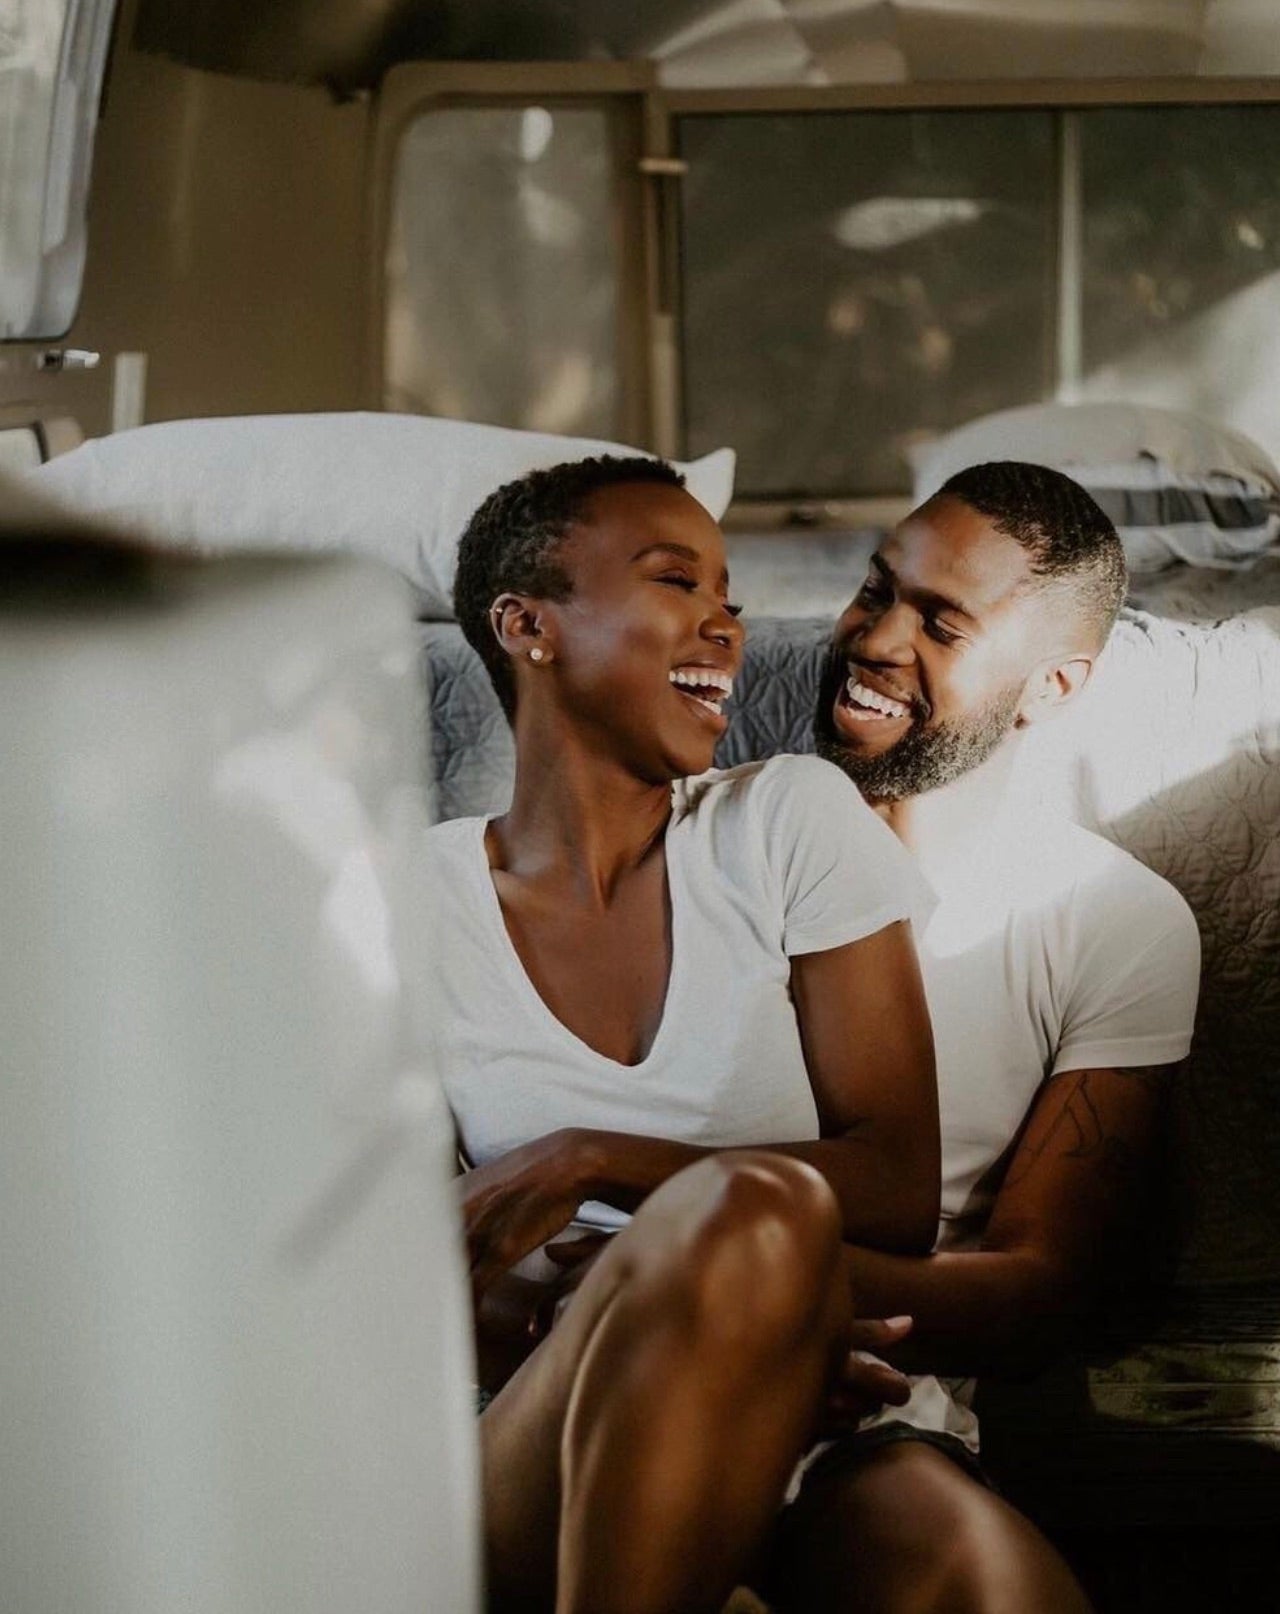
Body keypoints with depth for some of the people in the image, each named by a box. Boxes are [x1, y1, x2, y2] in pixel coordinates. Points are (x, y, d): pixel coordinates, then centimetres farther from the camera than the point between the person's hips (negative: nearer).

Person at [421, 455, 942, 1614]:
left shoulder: (794, 823, 8)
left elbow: (902, 1191, 2)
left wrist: (588, 1163, -12)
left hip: (847, 1402, 1)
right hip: (551, 1457, -1)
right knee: (749, 1210, -37)